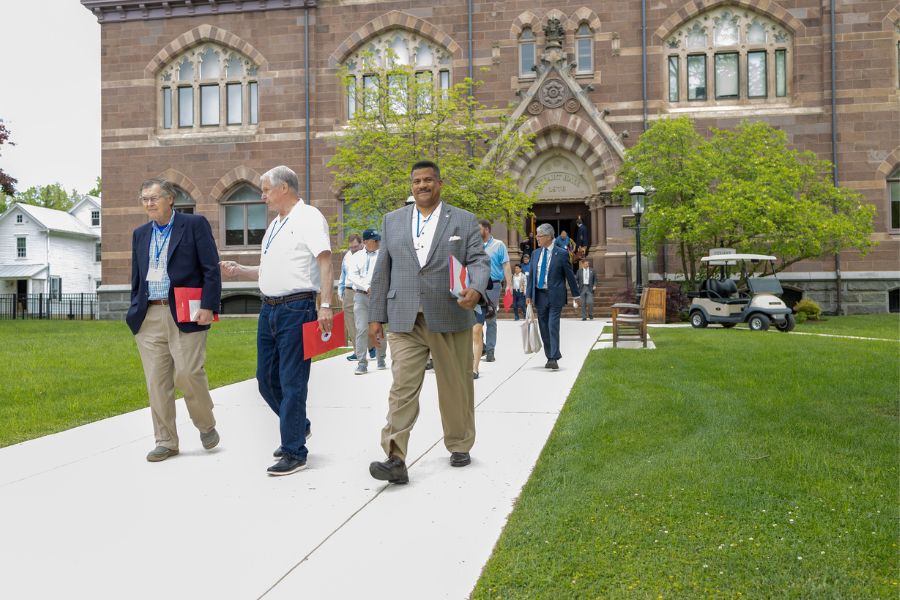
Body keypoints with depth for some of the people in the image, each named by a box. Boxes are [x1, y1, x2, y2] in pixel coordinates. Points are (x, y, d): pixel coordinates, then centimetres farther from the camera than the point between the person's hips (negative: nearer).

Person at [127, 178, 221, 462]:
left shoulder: (194, 224, 1)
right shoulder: (140, 234, 17)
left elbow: (211, 269, -5)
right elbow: (137, 276, 21)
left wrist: (208, 306, -13)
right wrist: (135, 312, 13)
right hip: (149, 317, 5)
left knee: (188, 373, -9)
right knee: (156, 382, 4)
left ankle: (206, 425, 17)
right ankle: (166, 441, 14)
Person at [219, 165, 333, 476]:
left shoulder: (308, 217, -8)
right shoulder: (275, 225, 20)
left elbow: (325, 261, -18)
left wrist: (325, 306, -27)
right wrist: (239, 269, 18)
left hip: (296, 309, -9)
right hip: (269, 308, 9)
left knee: (292, 382, -4)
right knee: (266, 378, 14)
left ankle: (294, 452, 6)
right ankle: (298, 426, 35)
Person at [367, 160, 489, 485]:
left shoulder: (464, 220, 6)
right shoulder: (392, 220, 12)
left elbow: (479, 260, -1)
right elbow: (382, 271, 11)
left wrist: (476, 288, -23)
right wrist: (376, 315, 8)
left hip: (450, 318, 0)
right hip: (404, 321, 1)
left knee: (456, 387, 10)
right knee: (402, 388, -8)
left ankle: (459, 446, 28)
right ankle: (395, 460, -9)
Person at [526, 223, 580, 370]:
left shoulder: (561, 254, -4)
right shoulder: (536, 253, 10)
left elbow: (570, 275, 0)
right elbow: (531, 275, 14)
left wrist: (575, 296, 2)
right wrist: (528, 294, 7)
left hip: (554, 296, -5)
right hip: (539, 296, 5)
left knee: (553, 327, -12)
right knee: (544, 329, 9)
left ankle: (554, 359, -10)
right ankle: (549, 357, 20)